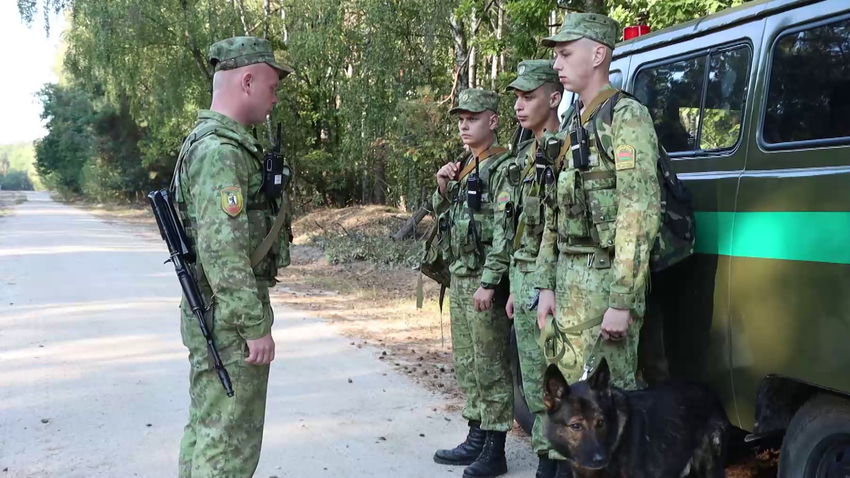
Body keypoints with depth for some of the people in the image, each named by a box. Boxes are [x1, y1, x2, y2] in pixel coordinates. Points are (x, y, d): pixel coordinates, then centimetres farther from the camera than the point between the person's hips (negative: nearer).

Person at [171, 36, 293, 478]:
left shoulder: (207, 140, 14)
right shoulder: (221, 149, -19)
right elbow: (223, 249, -25)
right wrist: (256, 326, -21)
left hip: (212, 315, 10)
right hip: (231, 318, -10)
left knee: (205, 430, 18)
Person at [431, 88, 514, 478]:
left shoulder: (503, 168, -11)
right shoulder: (463, 167, 16)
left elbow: (505, 231, -19)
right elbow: (443, 216, 22)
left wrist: (489, 282, -23)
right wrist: (442, 187, 3)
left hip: (483, 279, -9)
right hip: (458, 276, 9)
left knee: (491, 365, -3)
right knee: (465, 362, 14)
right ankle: (476, 438, 24)